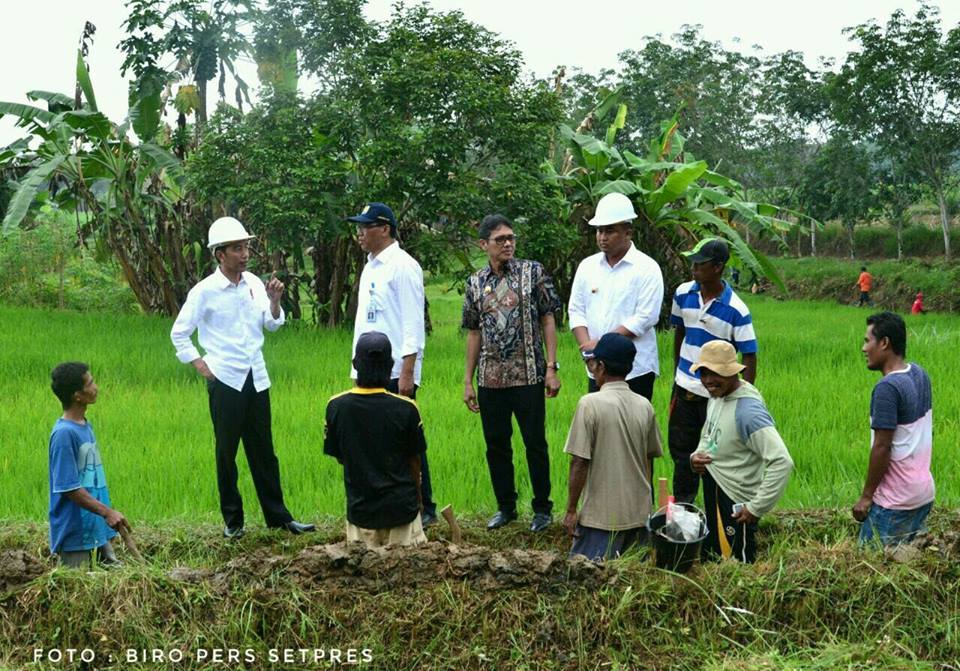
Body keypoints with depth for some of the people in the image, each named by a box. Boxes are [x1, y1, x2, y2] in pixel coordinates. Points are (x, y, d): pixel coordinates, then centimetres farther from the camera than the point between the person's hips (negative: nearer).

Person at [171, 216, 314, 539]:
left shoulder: (254, 283, 4)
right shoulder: (205, 291, -9)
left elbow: (272, 324, 8)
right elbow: (179, 334, -1)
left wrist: (274, 301, -10)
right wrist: (200, 365, -3)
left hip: (256, 377, 4)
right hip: (225, 381, -4)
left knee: (263, 450, 10)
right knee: (227, 451, 6)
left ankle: (277, 515, 16)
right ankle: (232, 520, 17)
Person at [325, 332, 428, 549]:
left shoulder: (336, 406, -8)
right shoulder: (406, 408, -13)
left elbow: (339, 457, 4)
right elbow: (414, 460, 0)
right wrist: (416, 497, 15)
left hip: (359, 508, 2)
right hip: (401, 507, -1)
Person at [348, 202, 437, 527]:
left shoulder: (402, 266, -9)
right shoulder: (369, 268, 17)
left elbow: (413, 323, -14)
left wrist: (408, 371, -19)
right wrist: (358, 369, 15)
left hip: (395, 373, -8)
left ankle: (423, 509, 6)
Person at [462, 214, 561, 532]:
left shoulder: (533, 272, -2)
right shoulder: (475, 283, 7)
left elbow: (548, 319, -2)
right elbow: (474, 333, 11)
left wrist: (552, 368, -8)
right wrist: (468, 381, 9)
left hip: (528, 375, -3)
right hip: (490, 378, 3)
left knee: (535, 443, 2)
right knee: (496, 445, 10)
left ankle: (542, 508, 14)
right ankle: (506, 506, 23)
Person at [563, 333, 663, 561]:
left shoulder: (590, 404, -13)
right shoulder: (644, 406, 4)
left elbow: (580, 462, -14)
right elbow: (649, 459, 12)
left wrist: (571, 510, -6)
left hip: (603, 516, -6)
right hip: (640, 513, 6)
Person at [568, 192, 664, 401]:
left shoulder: (647, 268, -5)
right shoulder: (587, 266, 11)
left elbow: (645, 317, -13)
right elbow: (576, 311, 10)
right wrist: (586, 346, -8)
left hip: (635, 370, -5)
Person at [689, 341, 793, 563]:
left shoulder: (747, 411, -25)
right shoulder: (716, 397, 2)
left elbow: (782, 462, -31)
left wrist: (756, 508, -24)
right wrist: (696, 455, 0)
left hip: (734, 506, -9)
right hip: (714, 495, 9)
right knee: (710, 558, 22)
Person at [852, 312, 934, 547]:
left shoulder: (887, 388, -22)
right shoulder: (920, 375, 4)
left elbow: (882, 447, -20)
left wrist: (866, 496, -13)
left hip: (895, 501, -8)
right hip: (924, 493, 8)